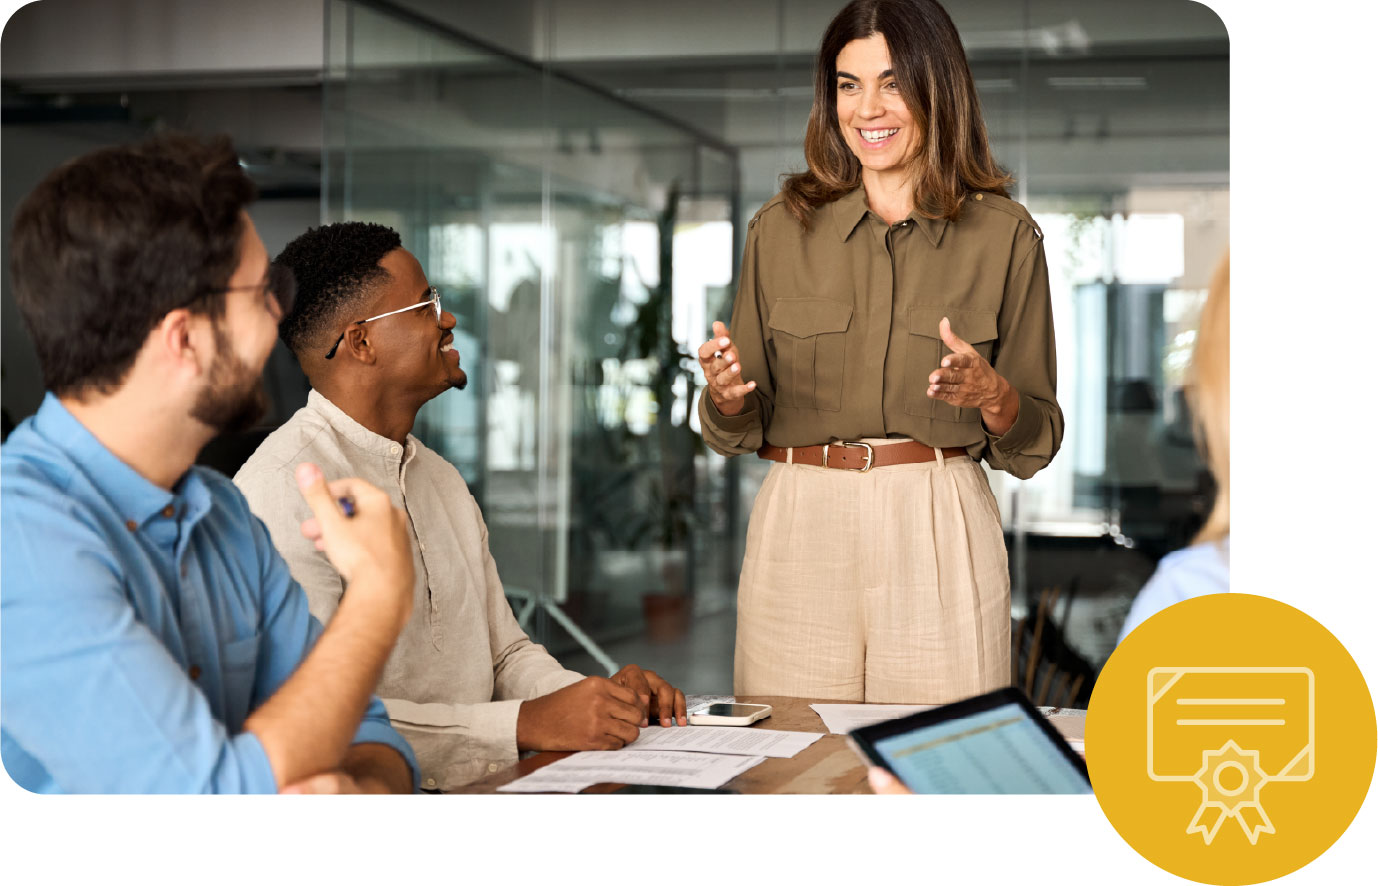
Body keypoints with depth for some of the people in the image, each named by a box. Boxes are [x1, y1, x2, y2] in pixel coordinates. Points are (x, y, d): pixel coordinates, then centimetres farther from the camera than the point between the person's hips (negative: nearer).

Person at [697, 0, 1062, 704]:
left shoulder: (1003, 234, 3)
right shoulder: (780, 229, 7)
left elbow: (1034, 441, 5)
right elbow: (743, 430, 11)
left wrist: (992, 396, -15)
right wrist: (725, 394, -10)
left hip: (939, 533, -1)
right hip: (799, 528, 1)